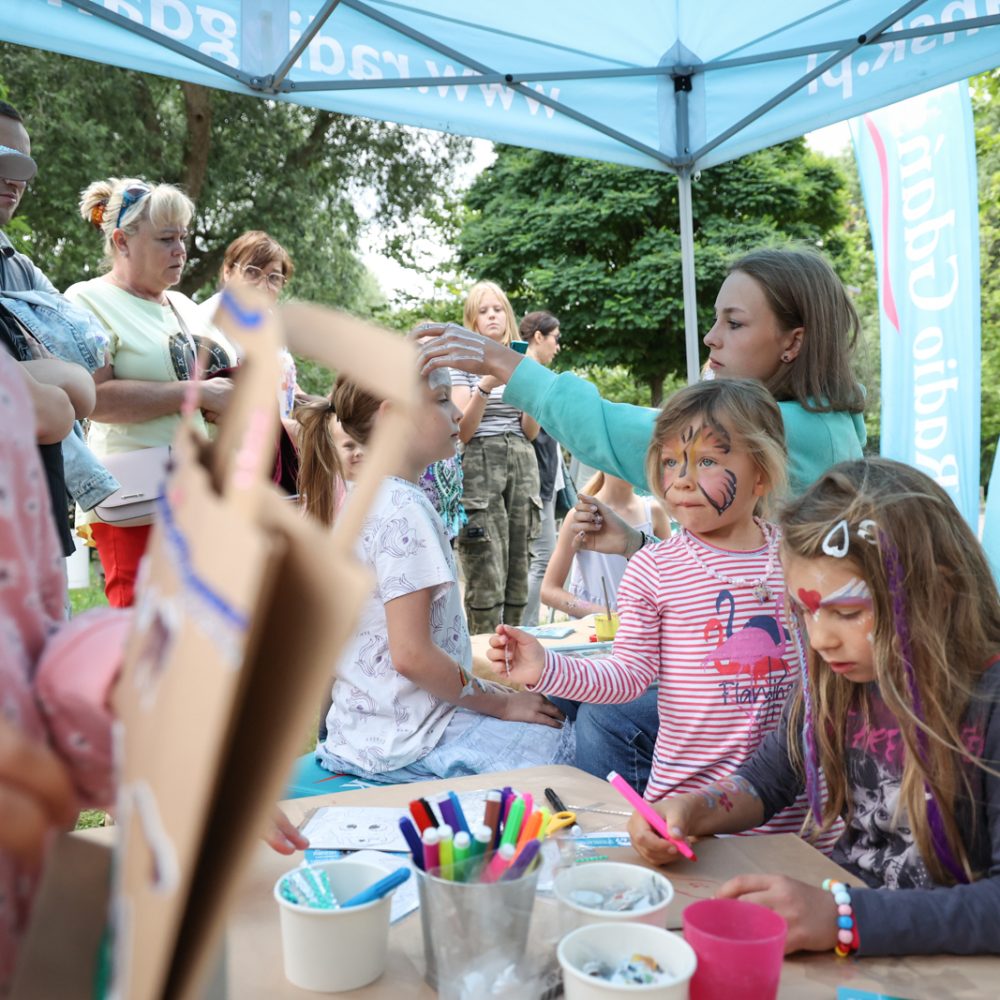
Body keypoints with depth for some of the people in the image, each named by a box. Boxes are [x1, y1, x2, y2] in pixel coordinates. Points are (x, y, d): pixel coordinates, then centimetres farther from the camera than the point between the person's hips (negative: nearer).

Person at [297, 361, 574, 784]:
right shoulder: (404, 510, -20)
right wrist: (502, 703, -10)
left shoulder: (365, 497, 9)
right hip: (405, 745, -10)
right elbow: (411, 655, -24)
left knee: (563, 712, 16)